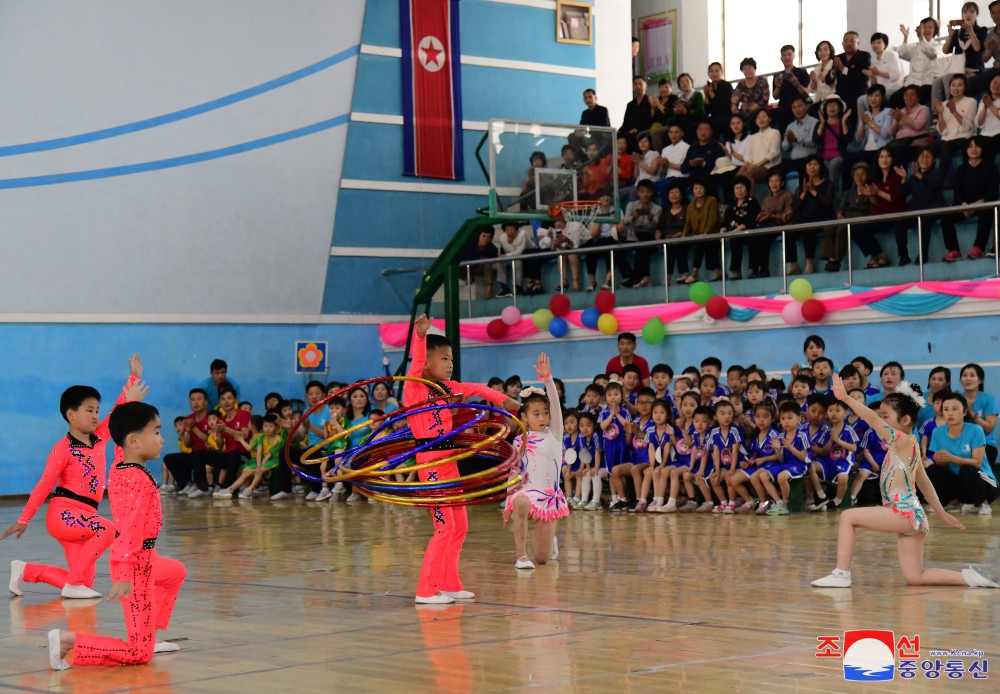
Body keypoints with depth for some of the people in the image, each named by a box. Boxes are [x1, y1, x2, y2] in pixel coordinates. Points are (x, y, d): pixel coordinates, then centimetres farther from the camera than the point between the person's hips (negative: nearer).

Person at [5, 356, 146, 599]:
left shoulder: (99, 439, 11)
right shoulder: (63, 449, -8)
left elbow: (119, 411, 18)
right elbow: (44, 485, -10)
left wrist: (134, 378, 17)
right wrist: (23, 520, -10)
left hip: (83, 515, 8)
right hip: (63, 512, -8)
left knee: (85, 580, 3)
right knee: (108, 529, -30)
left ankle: (25, 570, 20)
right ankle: (74, 584, -19)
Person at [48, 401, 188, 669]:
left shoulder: (117, 470, 3)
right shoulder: (140, 480, -21)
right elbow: (131, 529, -28)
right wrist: (125, 575, -34)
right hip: (137, 563, -9)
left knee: (176, 572, 38)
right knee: (139, 654, -6)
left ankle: (150, 638, 34)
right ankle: (68, 642, -17)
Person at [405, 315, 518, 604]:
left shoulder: (447, 387, 10)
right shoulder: (415, 387, -11)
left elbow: (477, 389, 13)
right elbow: (416, 364, -29)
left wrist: (504, 400, 1)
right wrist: (420, 335, -44)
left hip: (449, 465, 9)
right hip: (430, 465, -9)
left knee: (460, 526, 12)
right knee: (444, 527, -10)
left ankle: (449, 585, 20)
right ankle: (426, 590, -5)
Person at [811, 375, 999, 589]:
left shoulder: (903, 440, -7)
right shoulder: (909, 446, 20)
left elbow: (874, 421, -20)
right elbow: (924, 482, 26)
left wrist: (846, 398, -26)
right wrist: (941, 512, 32)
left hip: (904, 512, -10)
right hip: (910, 515, 10)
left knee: (848, 517, -5)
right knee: (914, 577, 9)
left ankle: (841, 574, -9)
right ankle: (969, 577, 5)